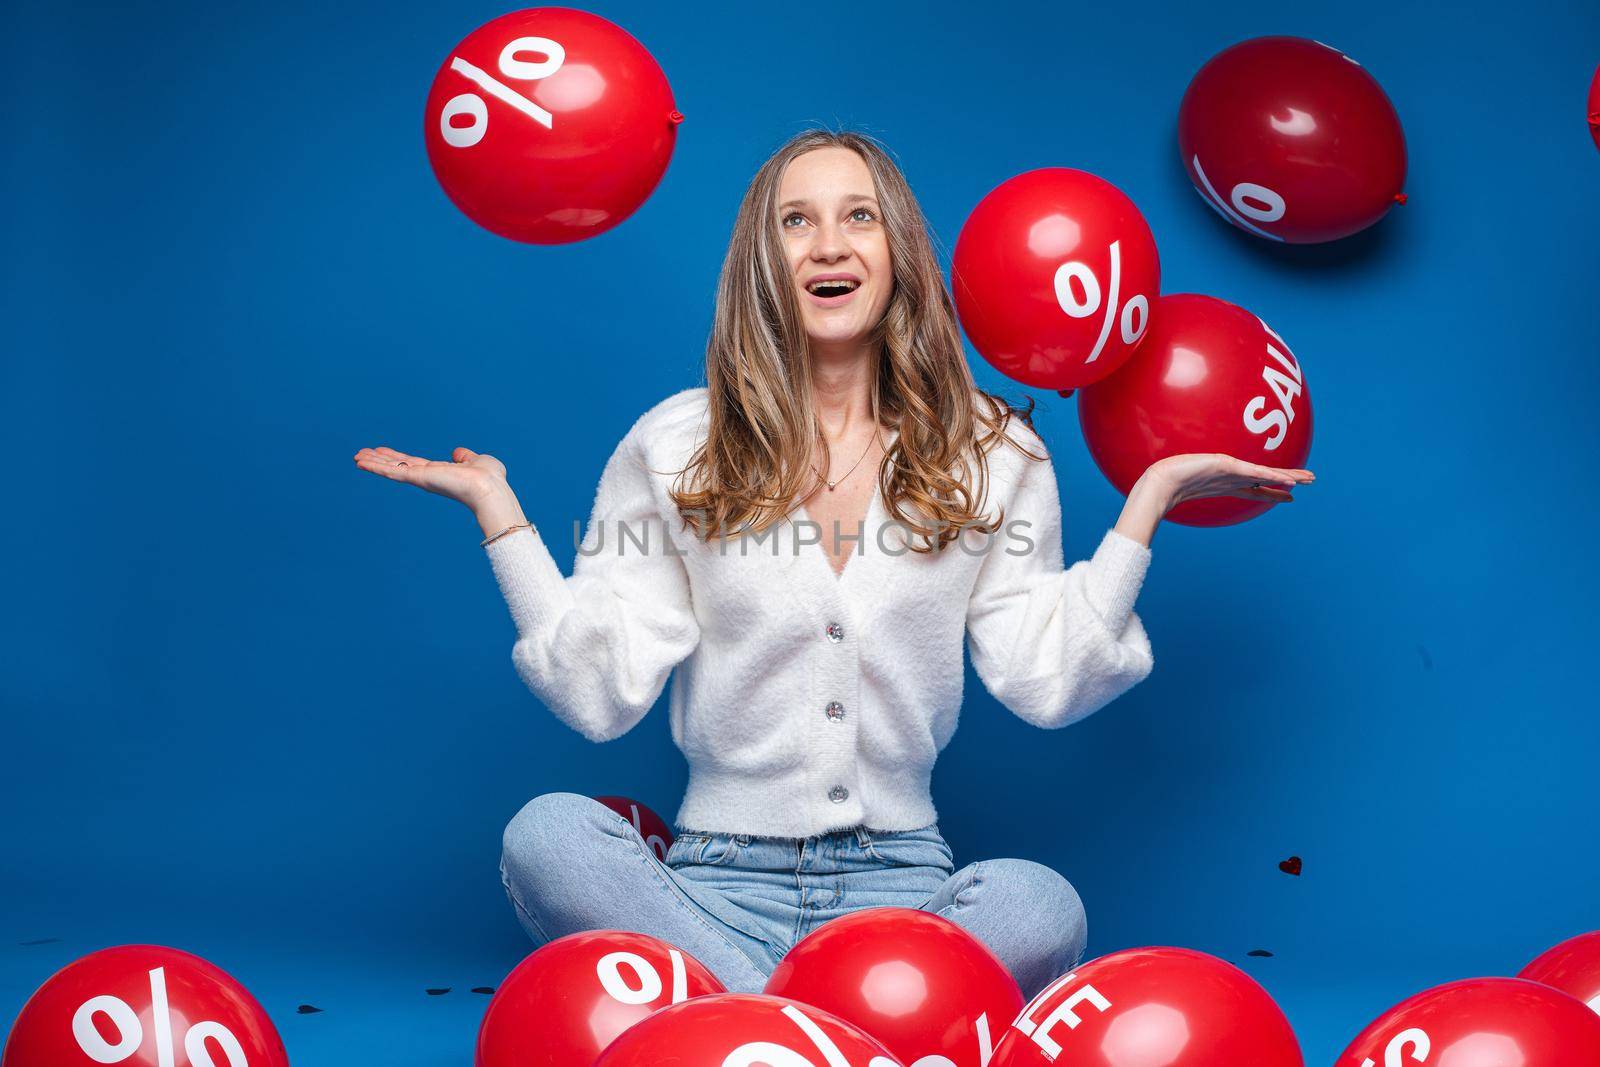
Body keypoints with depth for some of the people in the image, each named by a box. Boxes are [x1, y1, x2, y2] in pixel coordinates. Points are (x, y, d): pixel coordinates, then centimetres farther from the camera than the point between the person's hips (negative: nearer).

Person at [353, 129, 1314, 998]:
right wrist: (499, 513, -4)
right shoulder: (675, 446, 5)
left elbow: (1045, 680, 1)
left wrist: (1146, 504, -1)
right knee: (547, 835, -31)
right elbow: (603, 690, 0)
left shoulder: (994, 453, 8)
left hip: (903, 877, 0)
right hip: (720, 880, 0)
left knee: (1042, 905, -33)